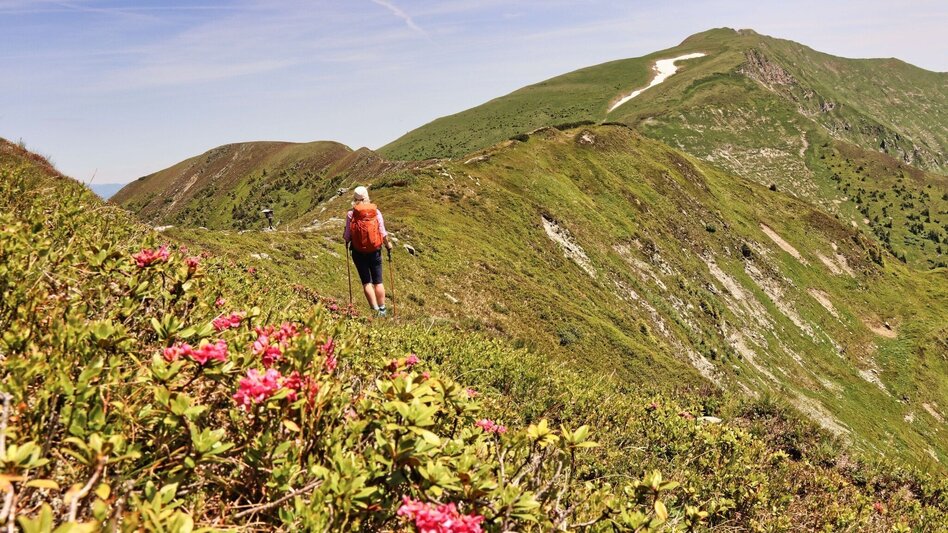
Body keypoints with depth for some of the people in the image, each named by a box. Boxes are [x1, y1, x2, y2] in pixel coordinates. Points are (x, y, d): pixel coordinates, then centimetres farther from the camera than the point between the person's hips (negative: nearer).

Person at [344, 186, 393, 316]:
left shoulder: (351, 214, -10)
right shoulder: (376, 212, -6)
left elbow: (347, 235, -5)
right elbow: (383, 233, -3)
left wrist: (347, 243, 17)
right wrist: (388, 245, 14)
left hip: (358, 252, -1)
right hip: (375, 251, 1)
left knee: (366, 282, 7)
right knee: (378, 281, 11)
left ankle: (375, 309, 2)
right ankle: (382, 309, 14)